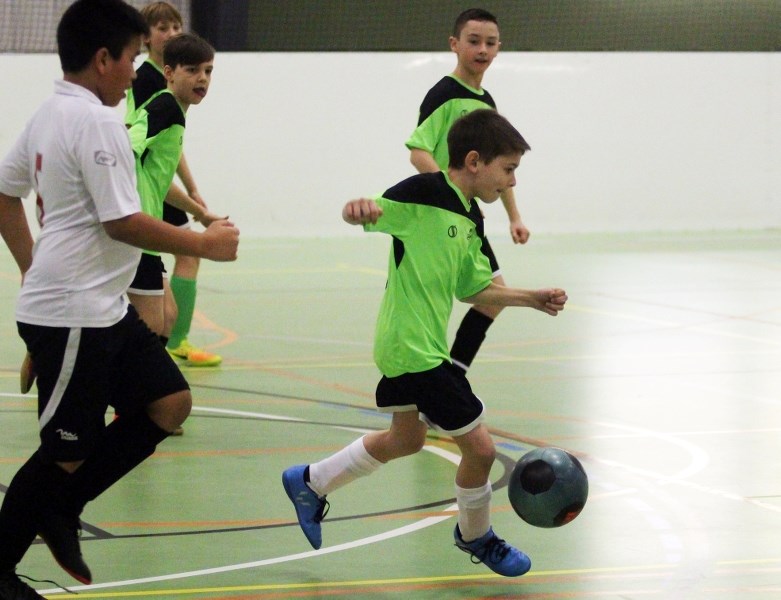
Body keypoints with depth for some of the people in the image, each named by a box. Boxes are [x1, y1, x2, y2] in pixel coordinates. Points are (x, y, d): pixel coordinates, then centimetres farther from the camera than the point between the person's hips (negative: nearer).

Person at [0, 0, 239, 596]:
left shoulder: (49, 116, 12)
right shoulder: (96, 122, -17)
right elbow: (122, 222, -20)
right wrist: (205, 243, -10)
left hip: (104, 308, 10)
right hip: (72, 316, -10)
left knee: (170, 404, 6)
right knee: (68, 452, -1)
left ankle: (60, 512, 12)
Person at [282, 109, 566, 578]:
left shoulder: (470, 220, 10)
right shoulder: (423, 195, -17)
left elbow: (474, 289, 18)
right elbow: (371, 214, -22)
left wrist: (532, 299, 15)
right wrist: (360, 209, -44)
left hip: (403, 347, 10)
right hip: (415, 351, -10)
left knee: (406, 439, 27)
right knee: (479, 446, -2)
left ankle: (310, 483, 40)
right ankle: (476, 536, 22)